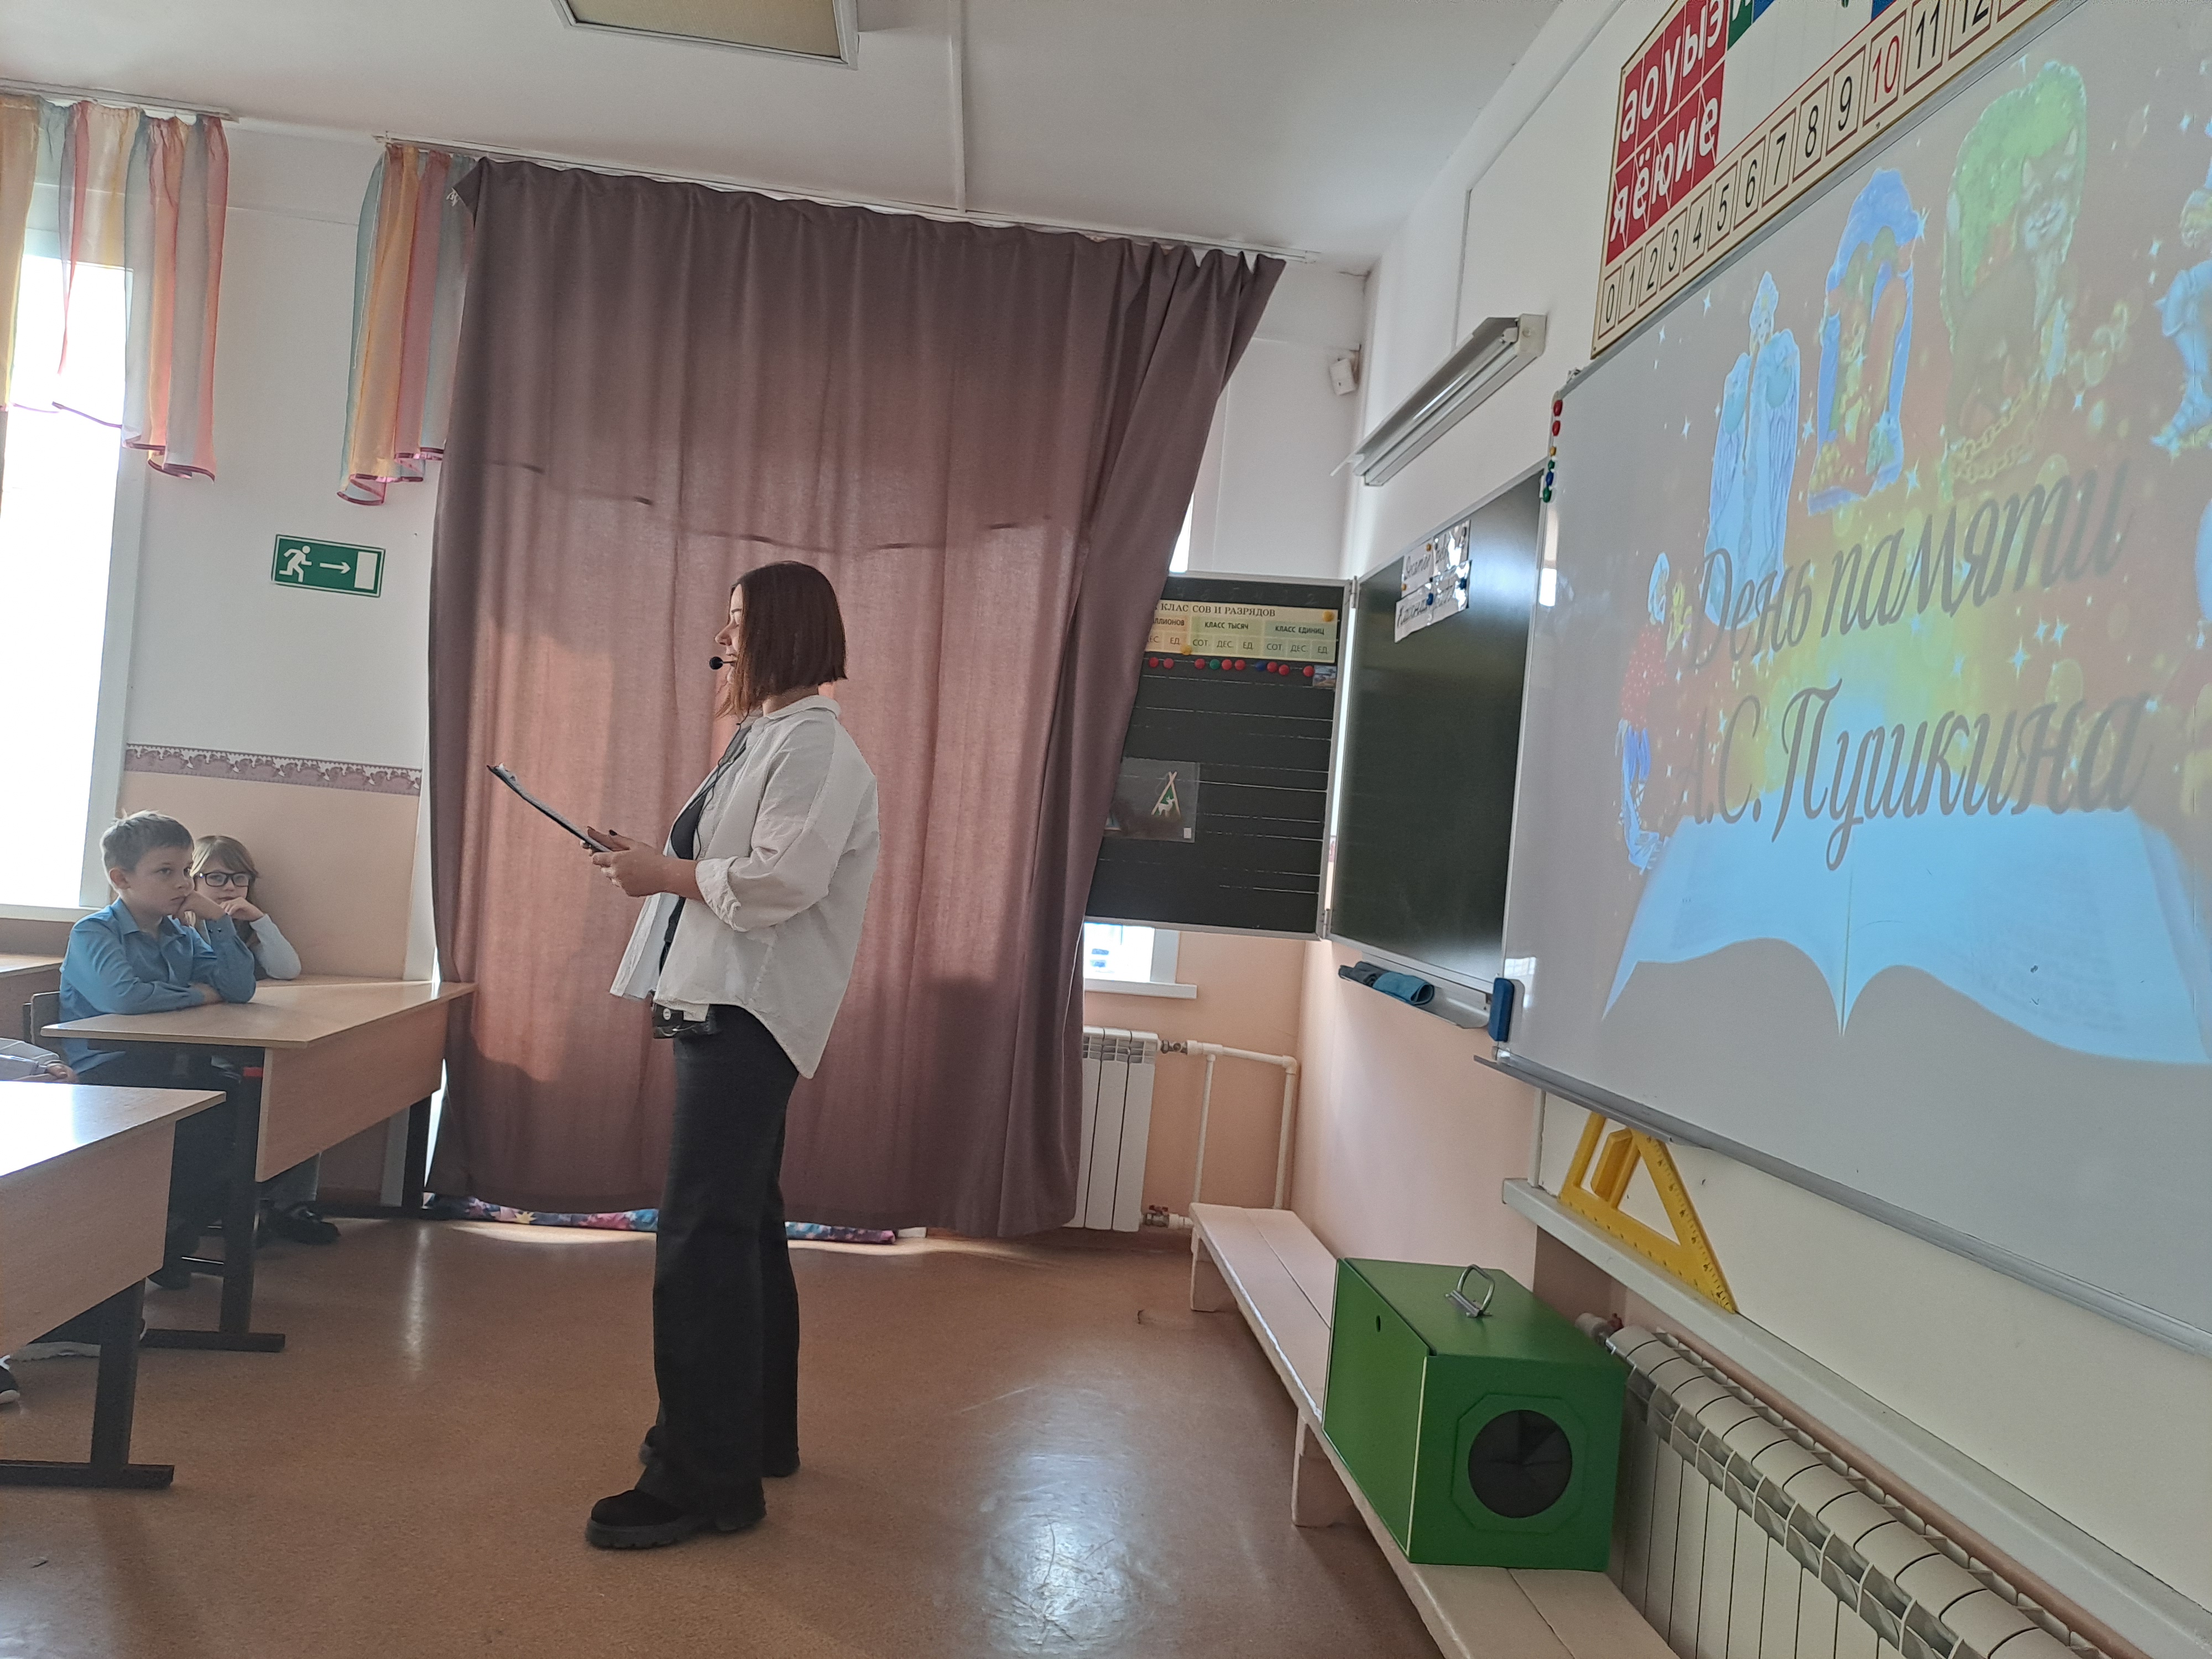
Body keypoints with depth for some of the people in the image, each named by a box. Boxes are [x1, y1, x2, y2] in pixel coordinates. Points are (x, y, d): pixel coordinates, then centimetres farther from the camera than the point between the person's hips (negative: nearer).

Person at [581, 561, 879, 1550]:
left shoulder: (813, 746, -12)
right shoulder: (765, 738, 20)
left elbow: (782, 879, -23)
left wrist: (667, 873, -12)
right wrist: (652, 865, 8)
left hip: (747, 1016, -11)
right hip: (721, 1007, 11)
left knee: (701, 1236, -10)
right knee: (742, 1228, 17)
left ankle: (706, 1478, -2)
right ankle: (755, 1433, 29)